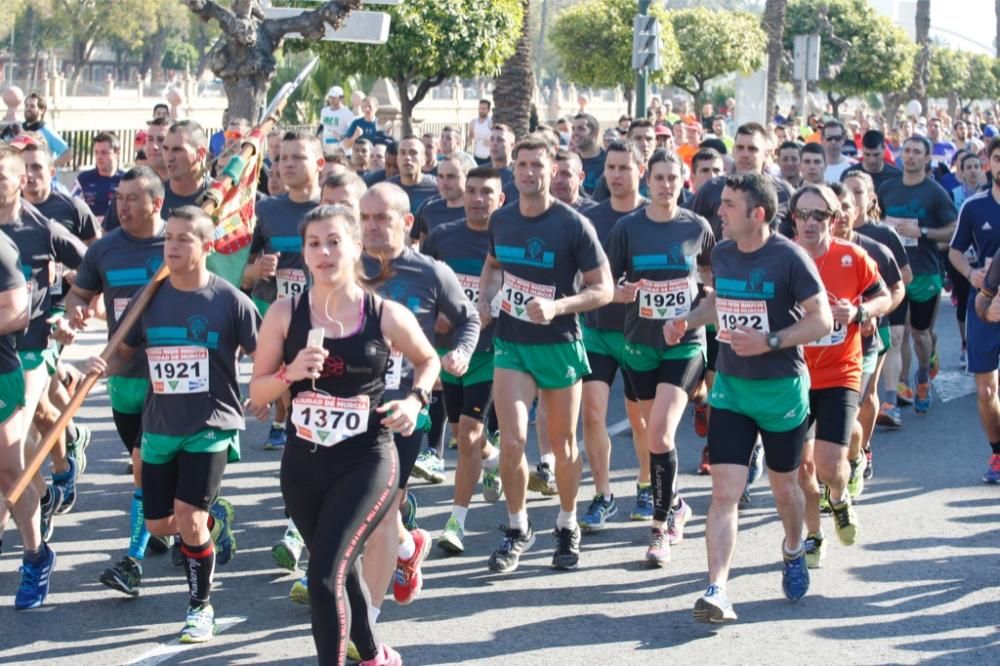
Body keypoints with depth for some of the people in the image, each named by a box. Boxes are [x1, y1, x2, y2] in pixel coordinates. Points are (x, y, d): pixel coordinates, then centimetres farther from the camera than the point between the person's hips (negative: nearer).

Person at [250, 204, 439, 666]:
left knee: (324, 575, -18)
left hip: (367, 463, -3)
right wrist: (291, 373, -18)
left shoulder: (386, 315, -6)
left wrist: (414, 400, -5)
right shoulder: (285, 314, -3)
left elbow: (428, 360, 13)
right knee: (341, 571, 21)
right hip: (302, 464, 4)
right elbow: (257, 394, 1)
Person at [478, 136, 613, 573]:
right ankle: (518, 529, 10)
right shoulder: (501, 220, 1)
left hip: (559, 345, -2)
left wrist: (557, 307, -26)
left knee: (563, 444, 9)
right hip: (511, 343, 3)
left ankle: (568, 526, 29)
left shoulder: (573, 225, -12)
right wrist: (483, 299, 3)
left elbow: (604, 289, -11)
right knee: (512, 442, -9)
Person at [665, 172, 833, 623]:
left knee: (784, 487, 16)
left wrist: (769, 342, -25)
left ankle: (793, 550, 46)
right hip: (730, 387, 4)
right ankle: (716, 591, -13)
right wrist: (687, 321, 3)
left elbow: (822, 321, -14)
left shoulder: (789, 258, -15)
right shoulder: (721, 253, 2)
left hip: (782, 388, -3)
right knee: (724, 492, -9)